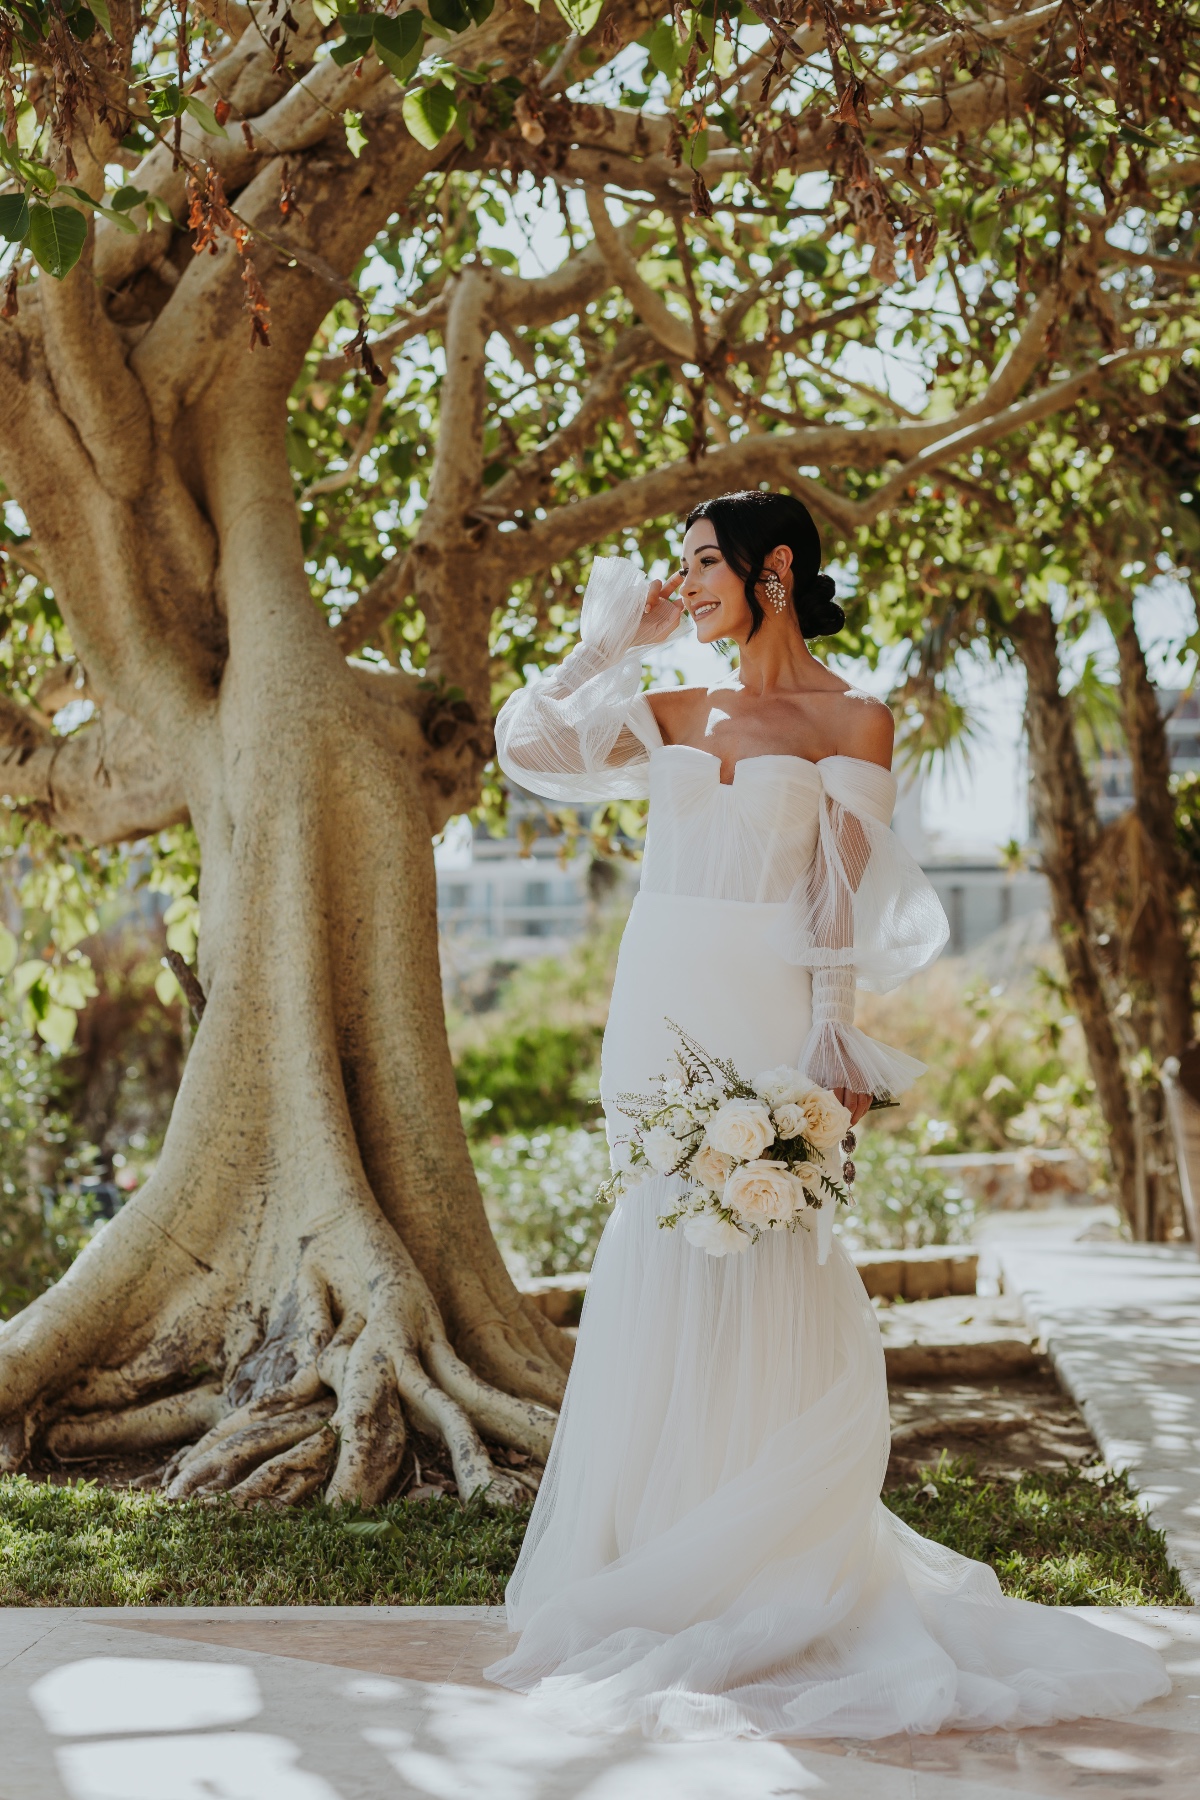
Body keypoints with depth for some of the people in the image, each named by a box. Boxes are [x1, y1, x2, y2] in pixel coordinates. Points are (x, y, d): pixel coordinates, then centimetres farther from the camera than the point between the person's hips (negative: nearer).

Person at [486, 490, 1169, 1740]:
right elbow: (528, 742, 10)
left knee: (755, 1273, -6)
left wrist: (830, 1043, -13)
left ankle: (770, 1588, 4)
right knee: (659, 1259, 5)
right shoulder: (676, 714, 15)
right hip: (659, 1011, 5)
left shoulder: (851, 721, 1)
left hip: (761, 1020, -5)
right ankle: (658, 1572, 15)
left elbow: (845, 901, -4)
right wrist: (611, 640, 14)